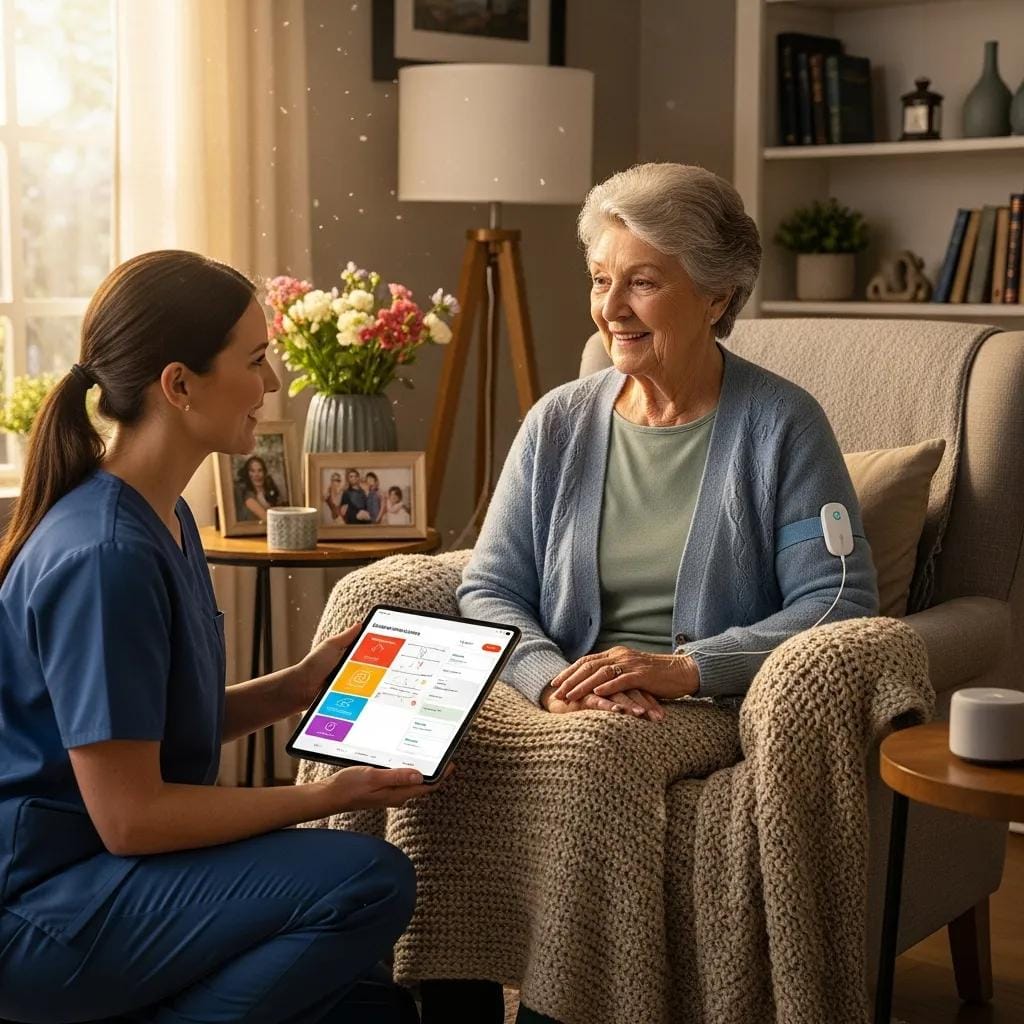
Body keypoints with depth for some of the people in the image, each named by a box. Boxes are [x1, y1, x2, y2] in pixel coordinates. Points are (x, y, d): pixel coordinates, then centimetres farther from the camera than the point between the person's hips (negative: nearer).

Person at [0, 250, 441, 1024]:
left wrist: (298, 686, 3)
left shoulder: (166, 520, 7)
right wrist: (322, 799, -14)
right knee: (369, 880, -22)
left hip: (102, 873, 9)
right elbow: (130, 816, -22)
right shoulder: (103, 555, -23)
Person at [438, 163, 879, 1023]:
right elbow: (489, 589, 7)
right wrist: (555, 678, -14)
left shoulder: (781, 425, 2)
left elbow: (841, 598, -8)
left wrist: (687, 669, -19)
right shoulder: (559, 423, 12)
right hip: (563, 712, 4)